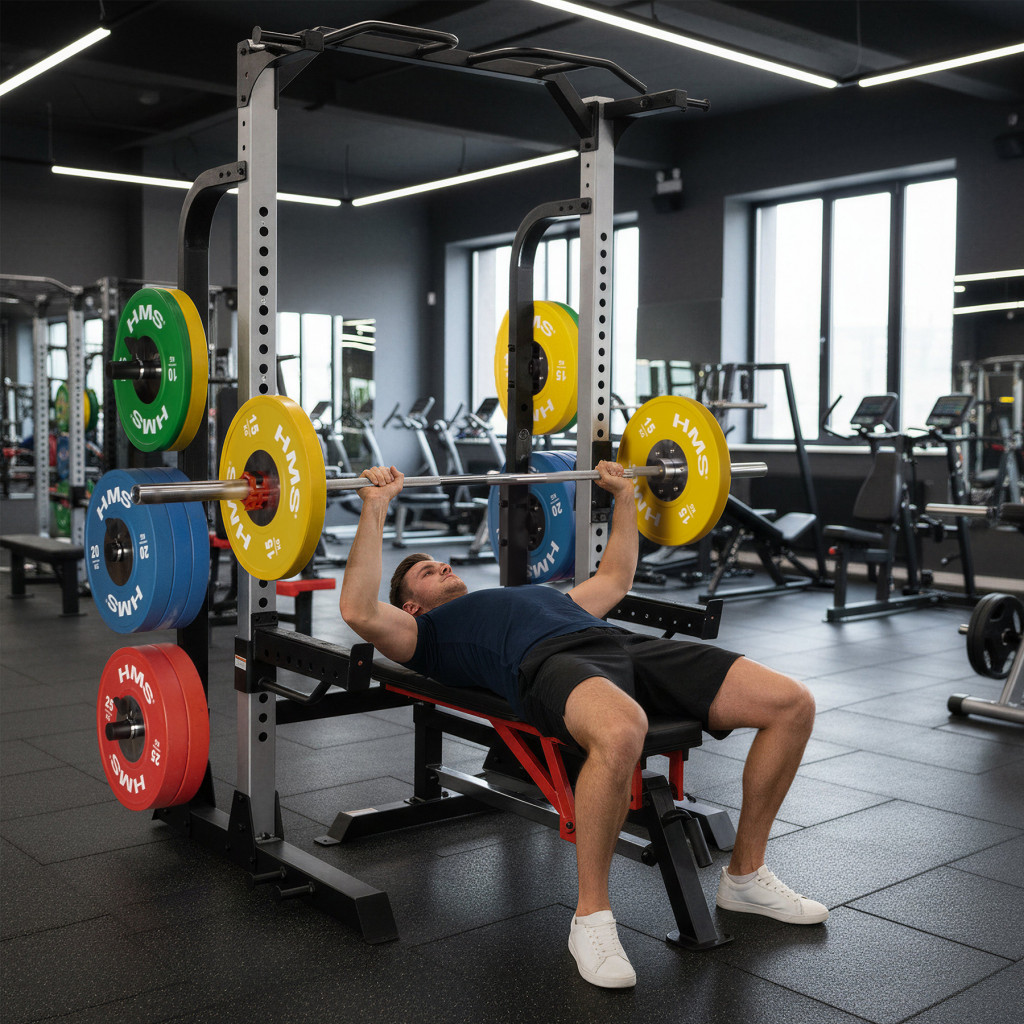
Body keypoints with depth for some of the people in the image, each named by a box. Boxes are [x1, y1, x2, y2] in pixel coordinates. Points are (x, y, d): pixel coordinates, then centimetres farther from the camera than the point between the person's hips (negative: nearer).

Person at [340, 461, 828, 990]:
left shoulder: (531, 594, 44)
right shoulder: (425, 632, 24)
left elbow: (613, 580, 51)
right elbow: (359, 611, 5)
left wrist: (624, 497, 50)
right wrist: (375, 510, 3)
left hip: (627, 645, 7)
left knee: (793, 704, -9)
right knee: (620, 733, -45)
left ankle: (745, 875, 8)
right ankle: (591, 916, -21)